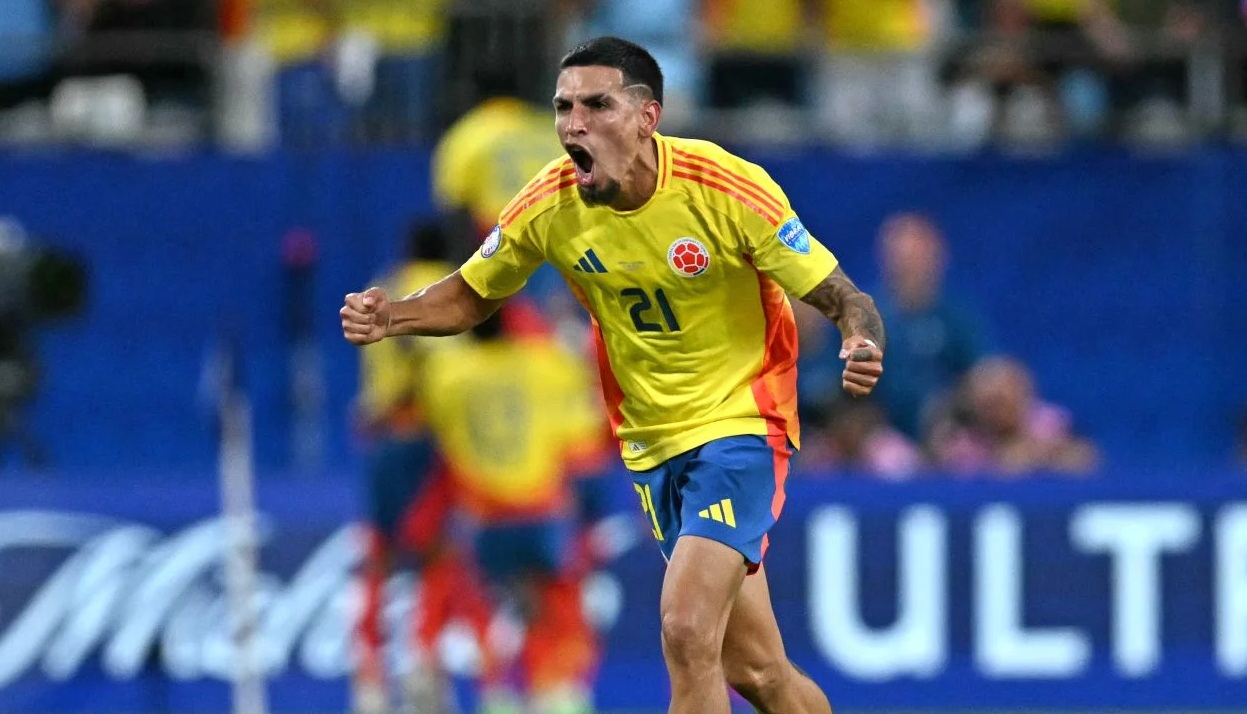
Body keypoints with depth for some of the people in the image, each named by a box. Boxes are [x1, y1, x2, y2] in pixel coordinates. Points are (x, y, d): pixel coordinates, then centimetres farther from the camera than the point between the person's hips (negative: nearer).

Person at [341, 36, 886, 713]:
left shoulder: (726, 188, -21)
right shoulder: (551, 204, -9)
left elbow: (842, 298, -15)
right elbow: (470, 298, 8)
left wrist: (862, 347, -38)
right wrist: (388, 317, -12)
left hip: (739, 424, -5)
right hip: (651, 445, 5)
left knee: (686, 630, -23)